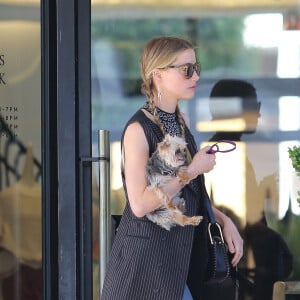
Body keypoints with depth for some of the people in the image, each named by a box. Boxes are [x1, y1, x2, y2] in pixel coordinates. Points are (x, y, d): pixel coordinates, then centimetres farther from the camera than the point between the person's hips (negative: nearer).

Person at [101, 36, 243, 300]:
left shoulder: (181, 121, 10)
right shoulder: (138, 129, -15)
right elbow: (140, 204, -24)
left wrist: (224, 221, 7)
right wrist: (193, 170, -17)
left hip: (182, 251, 8)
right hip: (147, 255, -8)